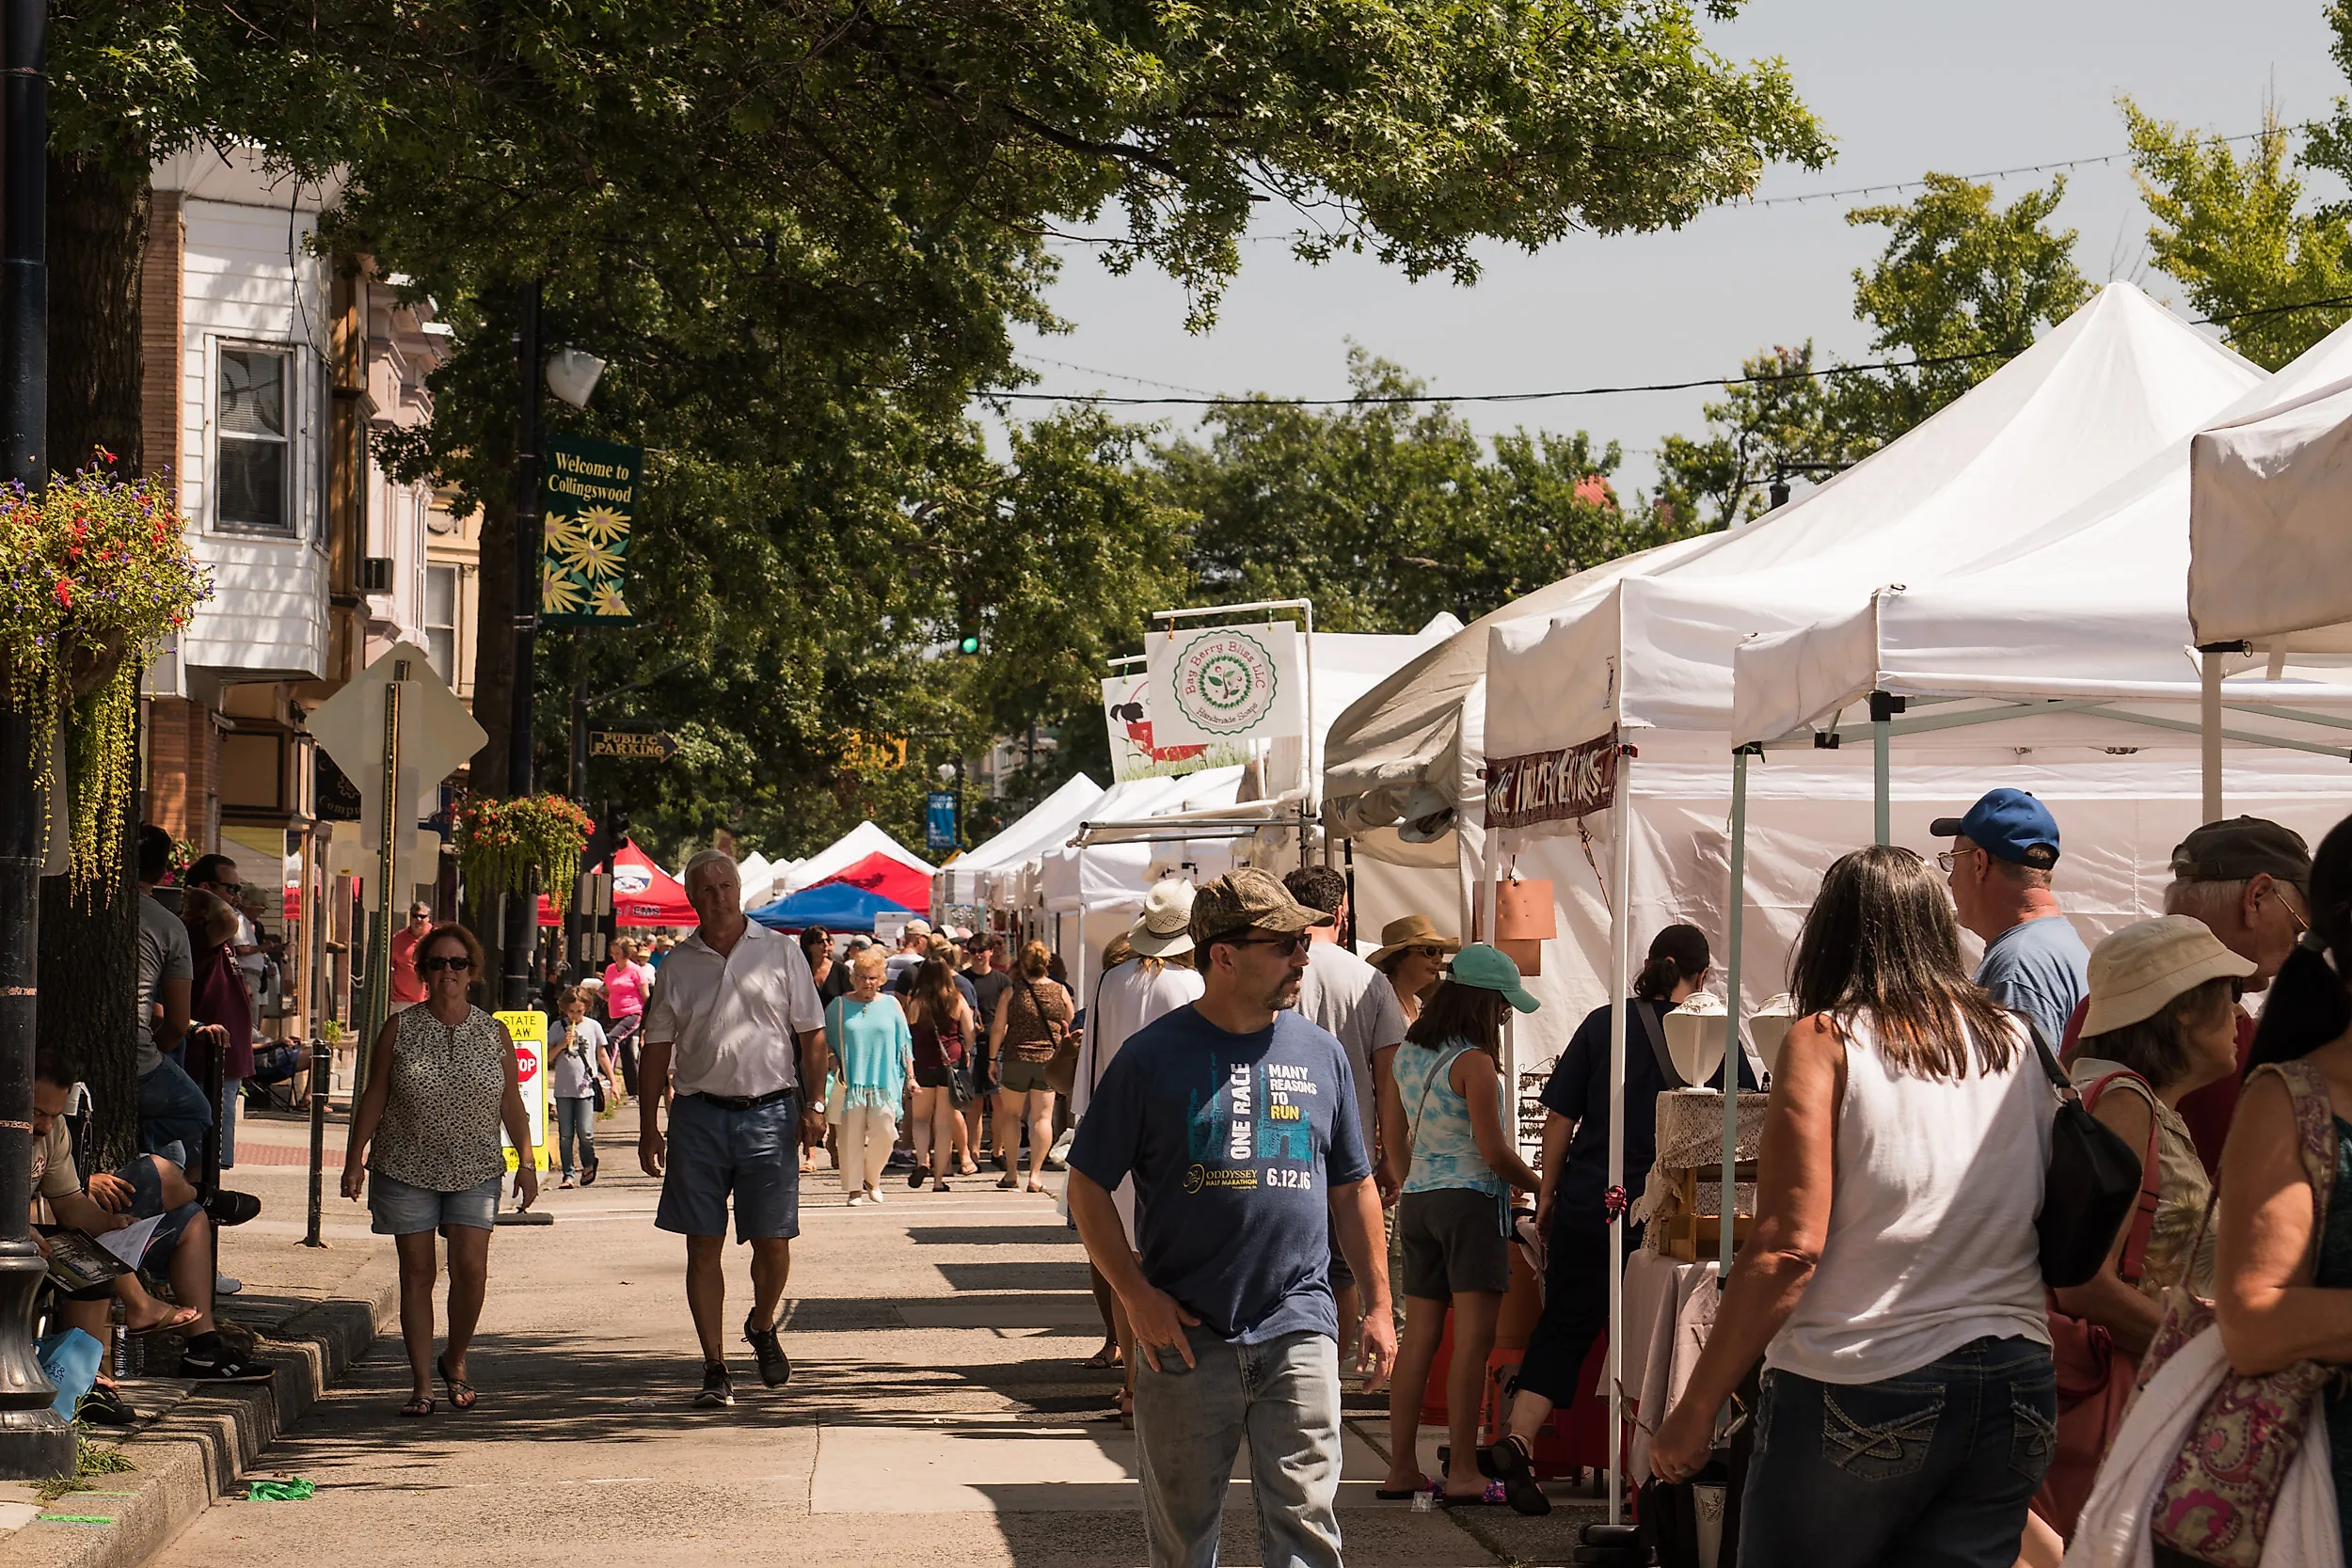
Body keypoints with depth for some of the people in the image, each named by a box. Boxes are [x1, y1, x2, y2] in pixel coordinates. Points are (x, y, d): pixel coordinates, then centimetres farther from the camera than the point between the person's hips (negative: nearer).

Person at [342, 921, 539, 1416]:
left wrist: (526, 1161, 3)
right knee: (417, 1270, -1)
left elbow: (511, 1102, 9)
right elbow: (373, 1097, 4)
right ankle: (422, 1383, 4)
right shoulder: (400, 1029, 2)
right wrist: (354, 1159, -1)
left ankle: (455, 1362, 14)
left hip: (475, 1170, 1)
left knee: (470, 1268, -9)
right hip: (406, 1167, -1)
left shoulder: (494, 1033, 5)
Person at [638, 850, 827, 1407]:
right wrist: (649, 1126, 6)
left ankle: (762, 1328, 30)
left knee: (773, 1242, 1)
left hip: (769, 1113, -1)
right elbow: (656, 1050, 11)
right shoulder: (677, 965, 8)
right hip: (699, 1115, 1)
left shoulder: (780, 952, 5)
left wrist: (813, 1104, -2)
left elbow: (812, 1033, 6)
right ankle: (714, 1368, 7)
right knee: (704, 1248, 0)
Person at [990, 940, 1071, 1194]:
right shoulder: (1060, 992, 0)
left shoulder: (1012, 991, -4)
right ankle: (1035, 1174, -5)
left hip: (1016, 1058, -1)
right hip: (1049, 1059, 1)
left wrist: (993, 1059, 7)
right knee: (1042, 1116, 3)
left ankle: (1011, 1172, 12)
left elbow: (998, 1029, -3)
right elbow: (1070, 1024, 14)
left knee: (1010, 1114, 14)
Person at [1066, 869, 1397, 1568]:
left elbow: (1353, 1189, 16)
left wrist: (1378, 1305, 12)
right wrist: (1137, 1295, -8)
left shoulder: (1320, 1053, 9)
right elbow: (1088, 1187, 0)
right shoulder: (1153, 1056, -2)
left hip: (1298, 1333, 2)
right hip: (1185, 1335, -2)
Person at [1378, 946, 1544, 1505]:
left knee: (1419, 1335, 9)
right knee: (1474, 1336, -6)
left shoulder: (1407, 1055, 10)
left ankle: (1402, 1469, 11)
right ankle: (1463, 1472, -9)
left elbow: (1393, 1143, 18)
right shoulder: (1473, 1062, -13)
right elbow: (1494, 1153, -14)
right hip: (1472, 1199, -8)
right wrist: (1539, 1185, 1)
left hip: (1417, 1202, 8)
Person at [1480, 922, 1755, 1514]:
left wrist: (1548, 1193, 12)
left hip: (1588, 1202, 2)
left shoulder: (1603, 1024, 3)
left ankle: (1517, 1440, -8)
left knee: (1565, 1325, 7)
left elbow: (1560, 1117, 3)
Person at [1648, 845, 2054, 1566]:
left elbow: (1790, 1245, -11)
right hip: (2014, 1385, 4)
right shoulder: (2018, 1043, 9)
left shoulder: (1824, 1042, -4)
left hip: (1861, 1390, -4)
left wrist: (1693, 1411, -8)